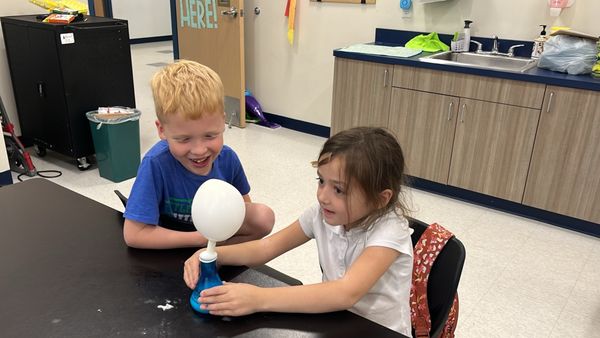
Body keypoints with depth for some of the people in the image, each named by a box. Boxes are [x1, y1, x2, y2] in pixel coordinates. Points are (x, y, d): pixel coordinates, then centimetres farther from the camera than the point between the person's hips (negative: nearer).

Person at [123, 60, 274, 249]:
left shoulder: (227, 158, -17)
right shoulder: (156, 164, -31)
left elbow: (245, 204, 1)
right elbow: (133, 235, -30)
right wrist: (200, 239, -28)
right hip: (169, 247, -4)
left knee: (264, 218, -17)